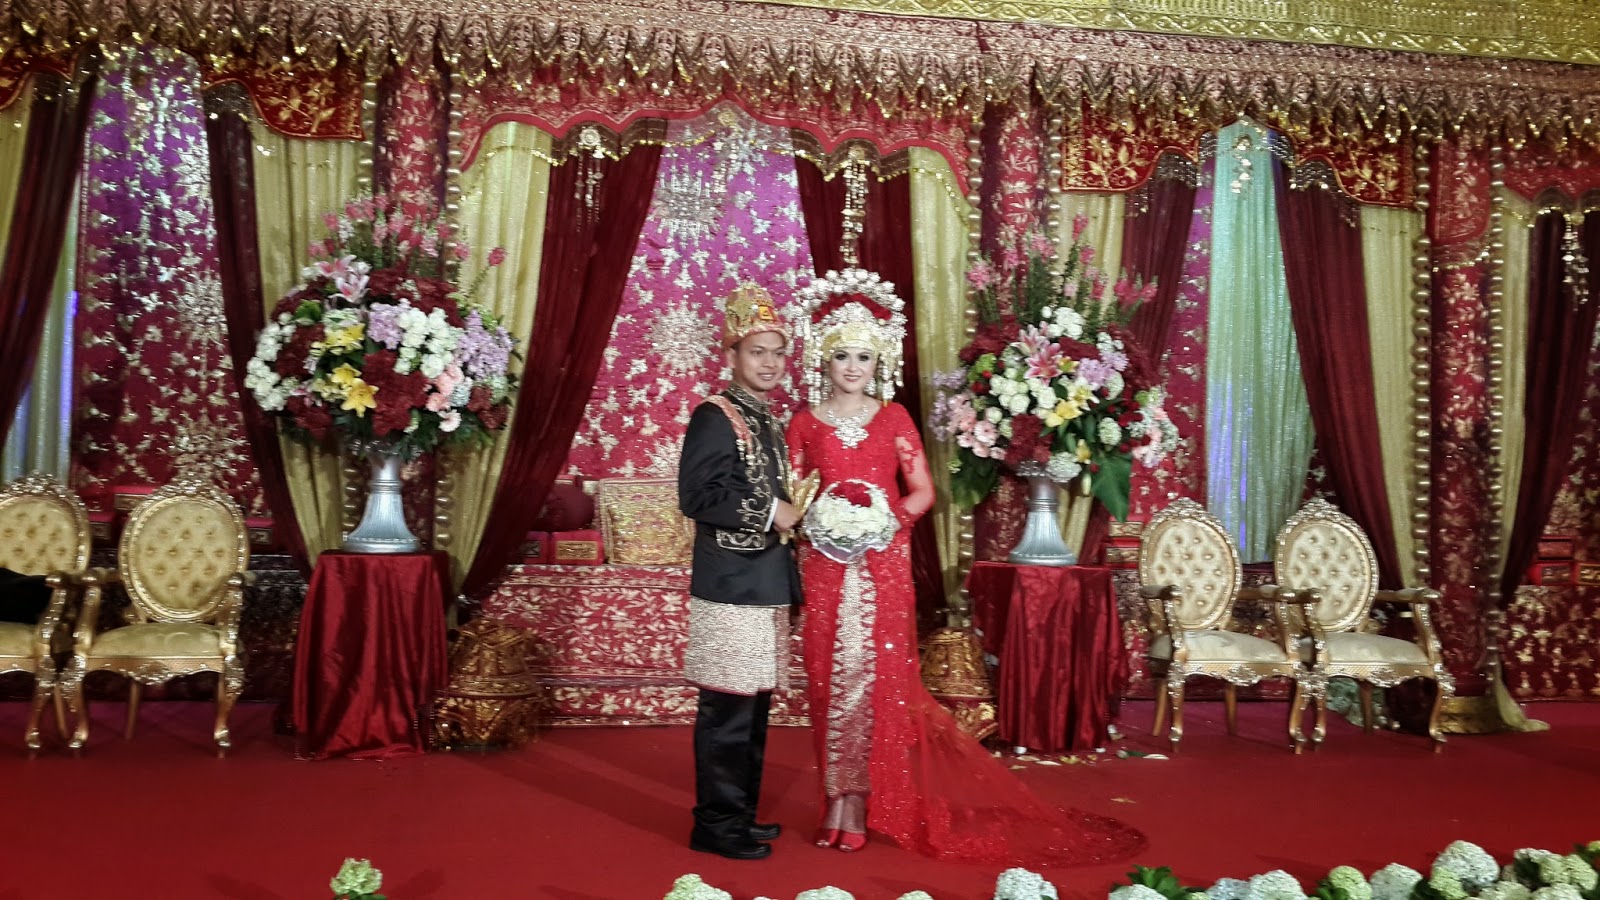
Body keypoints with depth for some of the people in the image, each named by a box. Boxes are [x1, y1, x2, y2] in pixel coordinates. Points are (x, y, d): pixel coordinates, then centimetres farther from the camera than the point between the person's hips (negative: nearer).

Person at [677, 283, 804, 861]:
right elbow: (696, 496, -19)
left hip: (765, 586, 9)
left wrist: (793, 515, 9)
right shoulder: (715, 417, -11)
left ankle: (740, 814, 25)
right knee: (728, 710, -3)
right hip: (731, 586, -9)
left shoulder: (769, 422, 16)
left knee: (754, 707, 14)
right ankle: (717, 824, 7)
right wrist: (770, 512, -15)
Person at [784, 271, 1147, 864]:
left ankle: (857, 803, 7)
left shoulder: (893, 418, 4)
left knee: (875, 678, -2)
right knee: (831, 678, 3)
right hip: (825, 566, 1)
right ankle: (841, 801, 14)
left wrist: (884, 520, -14)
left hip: (883, 565, -1)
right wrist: (817, 520, -14)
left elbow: (923, 490, 2)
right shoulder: (804, 424, 5)